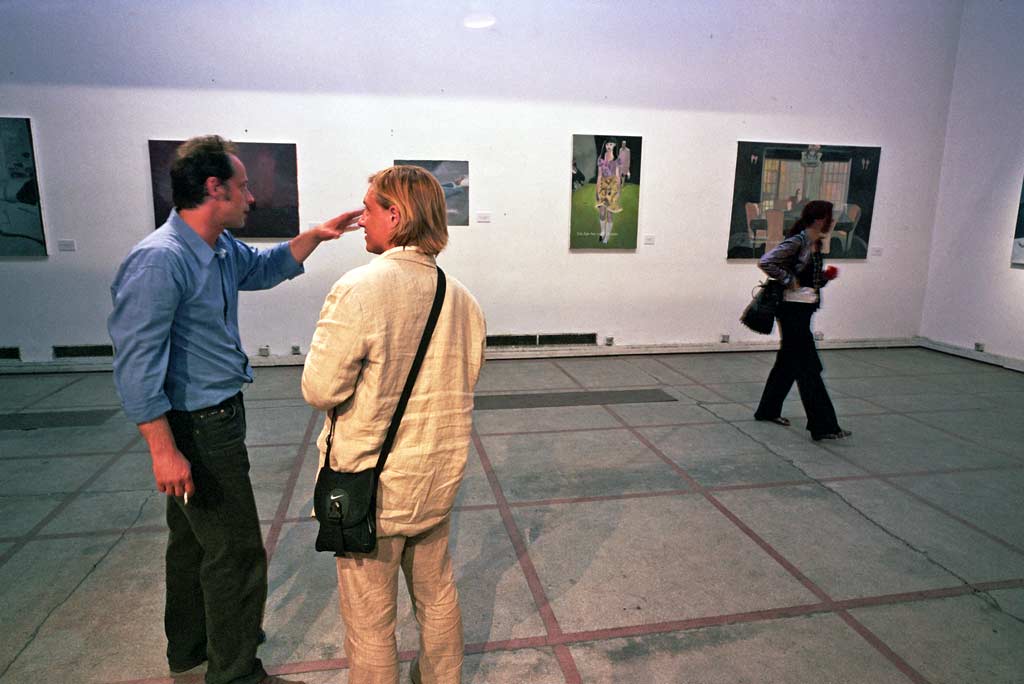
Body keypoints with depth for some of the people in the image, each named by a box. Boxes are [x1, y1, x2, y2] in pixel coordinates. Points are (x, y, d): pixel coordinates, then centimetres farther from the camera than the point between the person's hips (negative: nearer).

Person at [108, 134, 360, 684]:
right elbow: (137, 363, -25)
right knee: (236, 550, 1)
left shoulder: (221, 249, 5)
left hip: (217, 419, 10)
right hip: (198, 430, -10)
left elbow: (265, 268, 25)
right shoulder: (159, 261, -23)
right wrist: (164, 452, -26)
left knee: (196, 539, 24)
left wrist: (315, 236, 12)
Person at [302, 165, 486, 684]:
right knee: (437, 595, 26)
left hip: (372, 484, -6)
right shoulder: (461, 298, -2)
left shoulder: (358, 290, -22)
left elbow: (319, 389, -18)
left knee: (369, 618, 15)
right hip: (438, 479, 6)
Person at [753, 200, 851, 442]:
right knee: (808, 368, -6)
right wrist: (789, 280, -20)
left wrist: (826, 276, 3)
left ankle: (769, 410, 30)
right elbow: (766, 262, -25)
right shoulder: (796, 242, -16)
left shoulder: (816, 245, 11)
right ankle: (823, 426, -1)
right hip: (793, 310, -9)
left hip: (804, 309, 9)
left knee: (788, 362, 17)